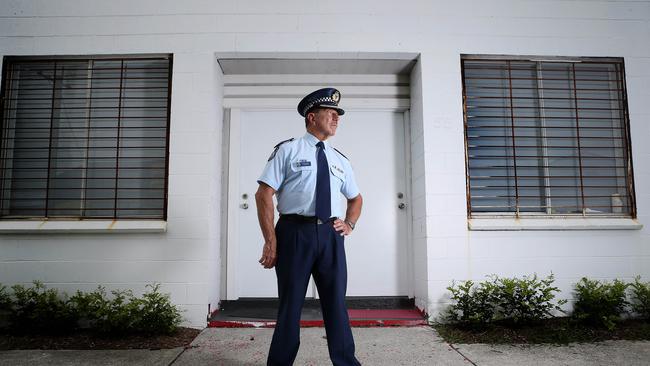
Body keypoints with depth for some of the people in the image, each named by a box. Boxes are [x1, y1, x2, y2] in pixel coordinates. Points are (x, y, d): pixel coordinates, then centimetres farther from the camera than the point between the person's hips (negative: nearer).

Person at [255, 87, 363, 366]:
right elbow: (264, 195, -5)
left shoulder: (340, 160, 17)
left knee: (336, 303, 9)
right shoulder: (288, 150, 2)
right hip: (295, 232, -4)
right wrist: (271, 241, -12)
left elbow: (356, 198, 30)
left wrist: (350, 224, 10)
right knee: (290, 304, 5)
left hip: (331, 235, 4)